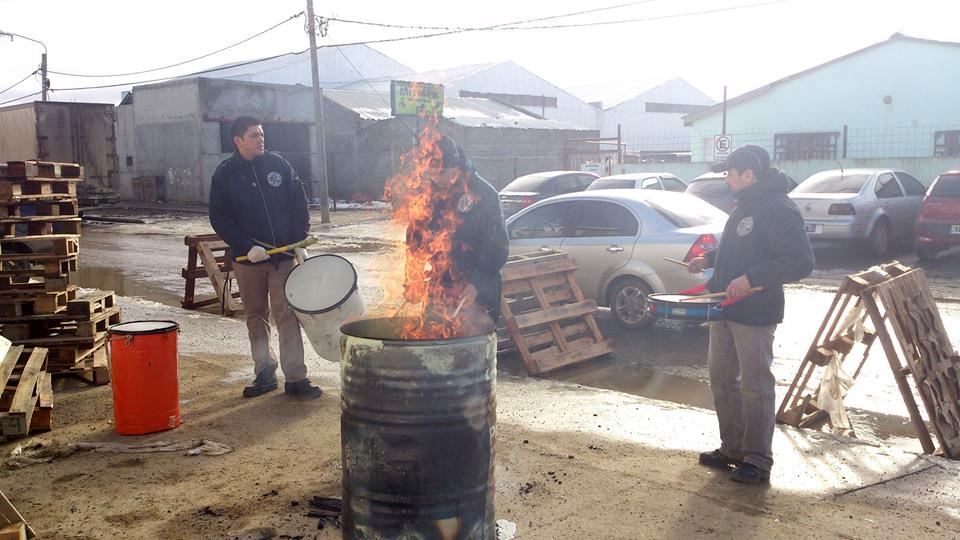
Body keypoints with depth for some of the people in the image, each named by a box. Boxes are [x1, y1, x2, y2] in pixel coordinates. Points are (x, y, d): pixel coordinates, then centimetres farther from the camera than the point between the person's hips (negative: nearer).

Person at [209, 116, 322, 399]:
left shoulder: (277, 163, 2)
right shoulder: (224, 174, -1)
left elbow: (299, 201, 7)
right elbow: (219, 218, -3)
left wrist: (300, 240, 0)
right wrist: (247, 247, -14)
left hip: (283, 254, -1)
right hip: (247, 258, 1)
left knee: (287, 315, -4)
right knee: (256, 317, 10)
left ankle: (296, 377, -1)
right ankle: (264, 373, 22)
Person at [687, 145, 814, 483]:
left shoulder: (778, 210, -16)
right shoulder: (746, 205, 14)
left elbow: (801, 262, -22)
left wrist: (751, 278, -26)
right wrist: (710, 260, 15)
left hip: (755, 315, -10)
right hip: (725, 309, 10)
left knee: (755, 388, 0)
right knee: (722, 382, 15)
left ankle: (757, 460, 12)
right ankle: (732, 449, 28)